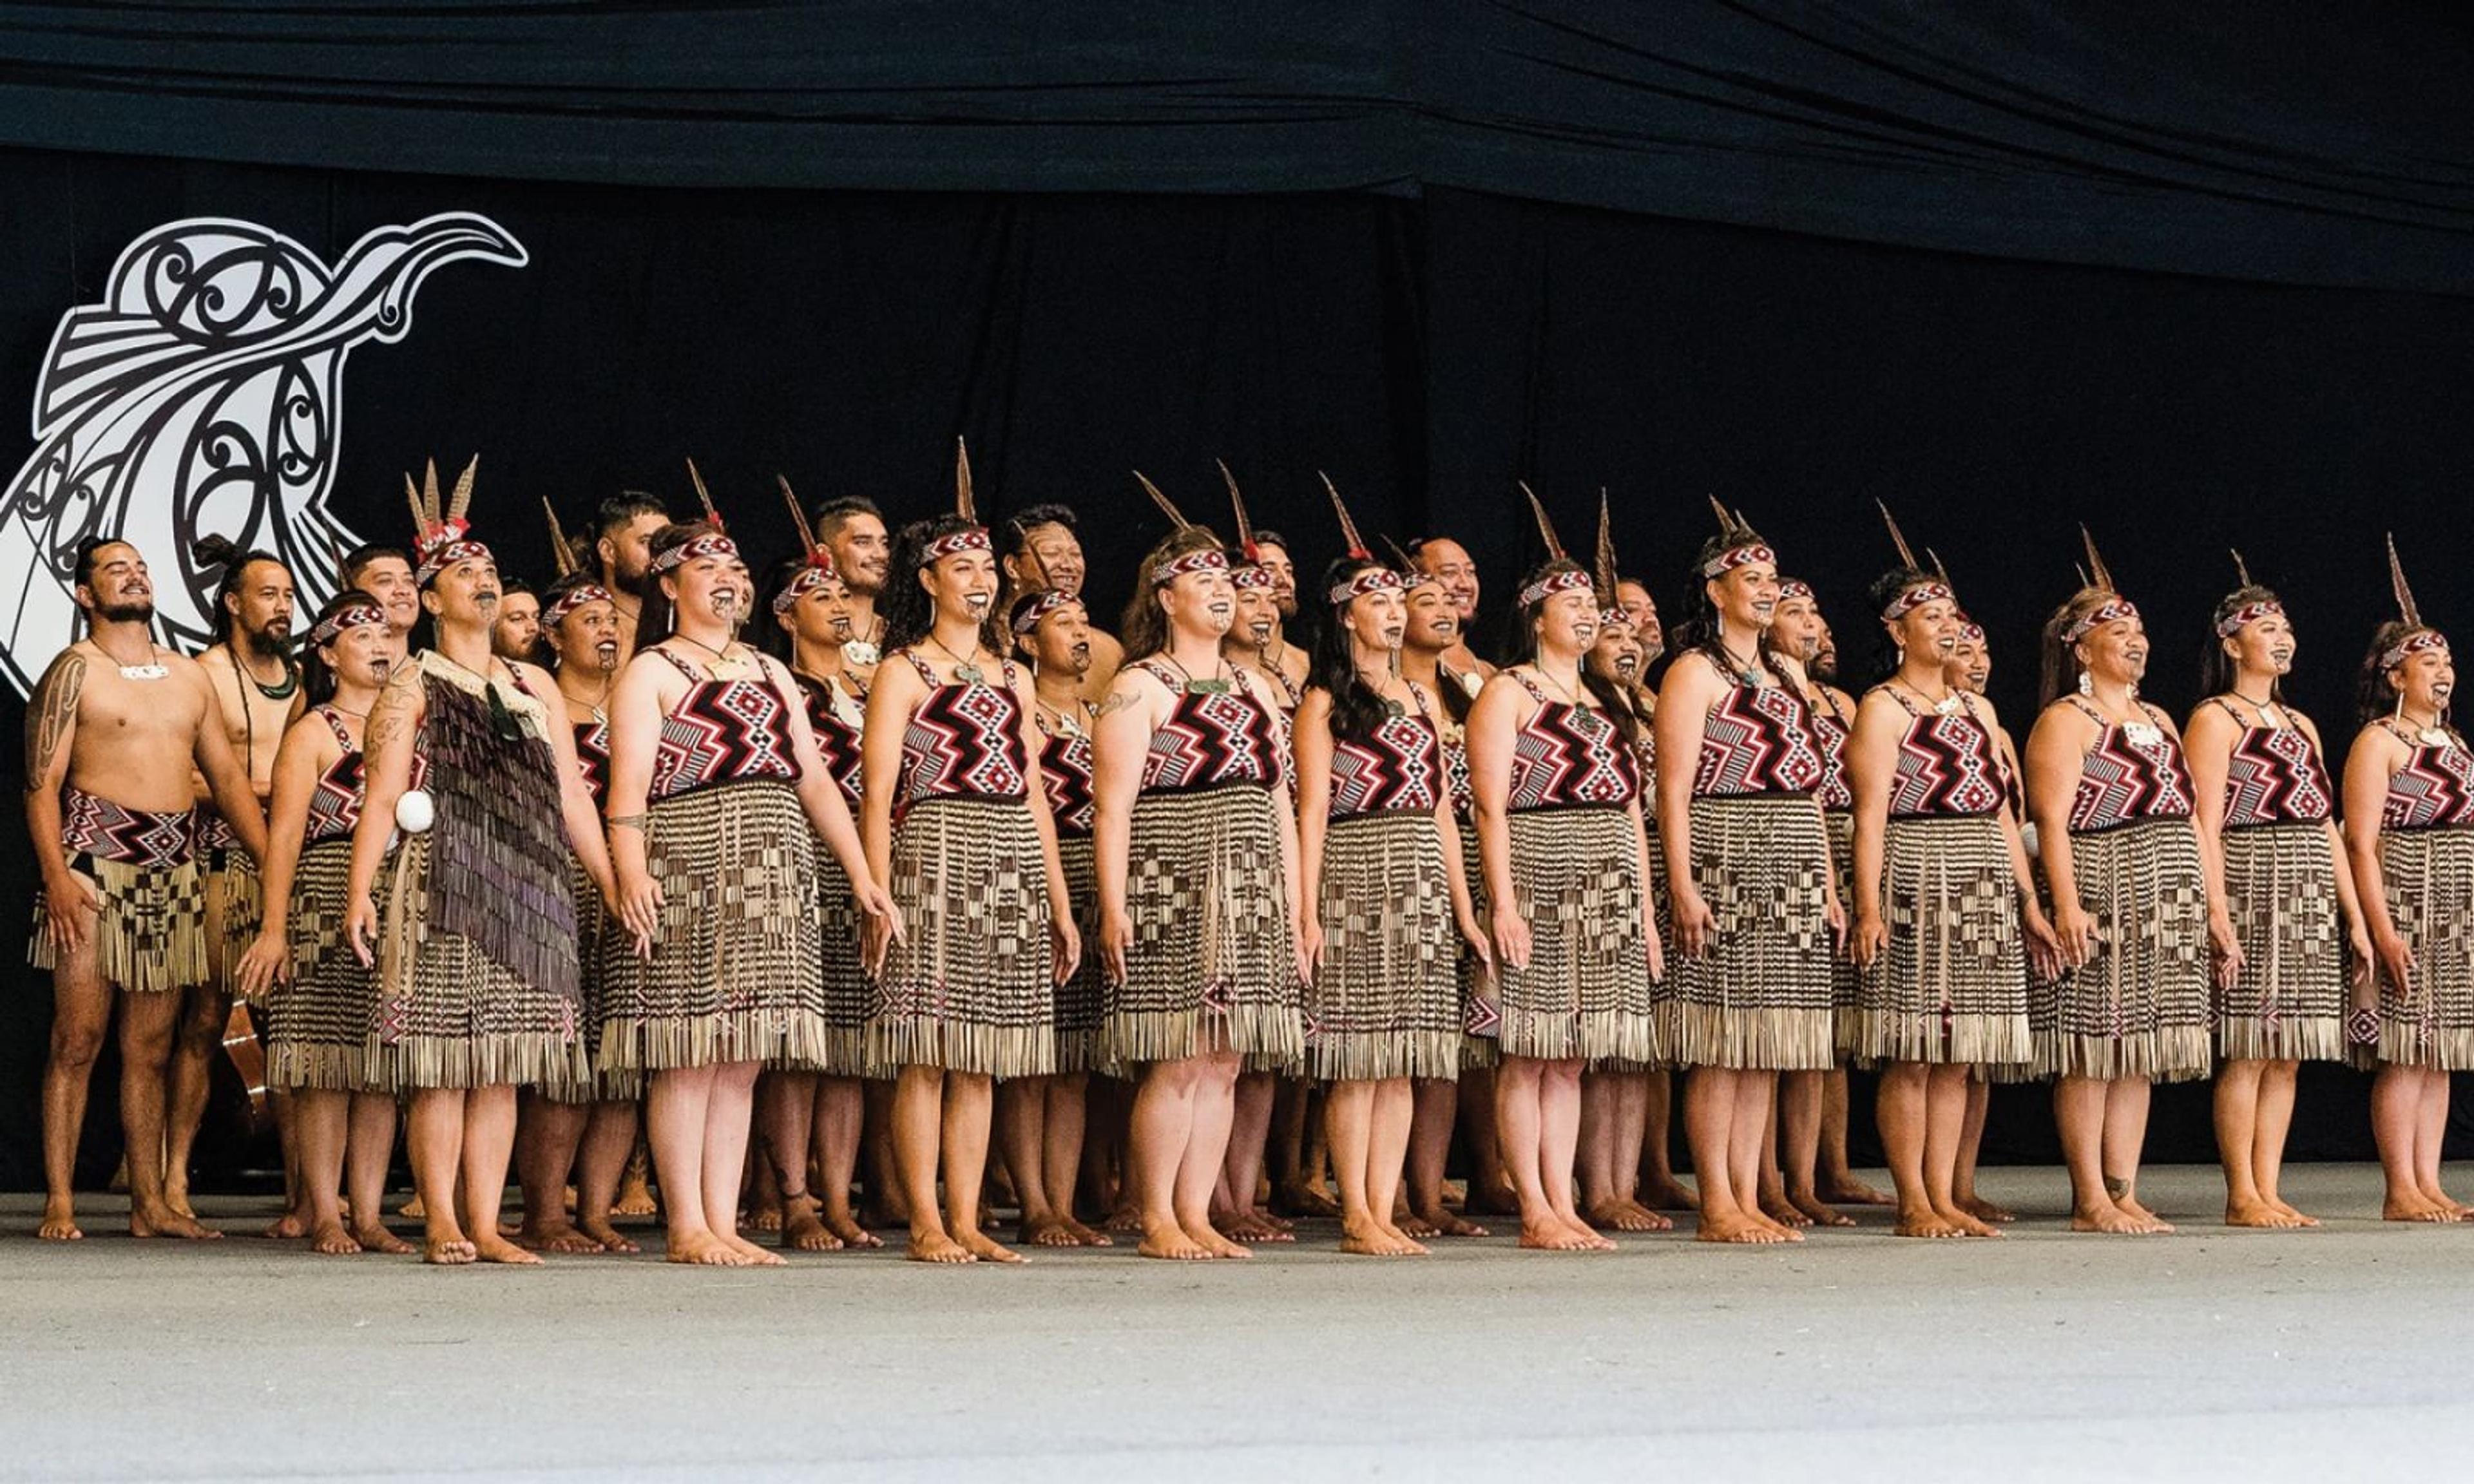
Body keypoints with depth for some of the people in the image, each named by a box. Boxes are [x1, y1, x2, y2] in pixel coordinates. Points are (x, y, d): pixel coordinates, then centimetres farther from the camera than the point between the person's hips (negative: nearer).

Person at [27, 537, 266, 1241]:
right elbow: (42, 780, -6)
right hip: (96, 860, -5)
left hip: (176, 868, 5)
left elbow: (228, 777, 18)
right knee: (78, 1038, -7)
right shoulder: (76, 670, 0)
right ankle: (59, 1203, -5)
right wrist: (56, 875, -18)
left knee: (151, 1049, 6)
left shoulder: (190, 676, 17)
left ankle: (150, 1203, 8)